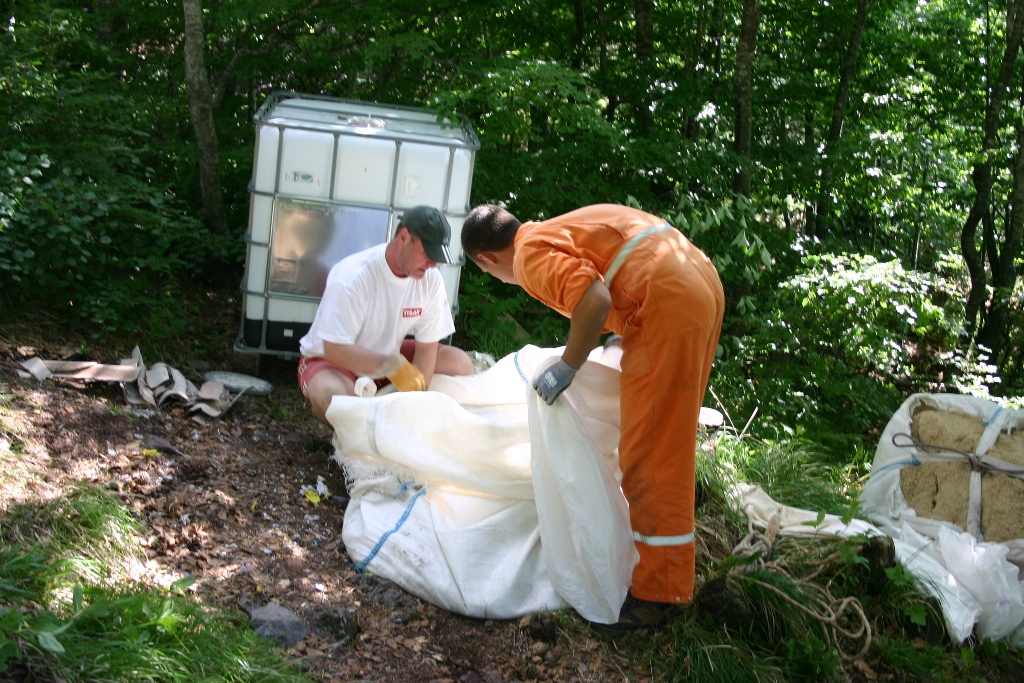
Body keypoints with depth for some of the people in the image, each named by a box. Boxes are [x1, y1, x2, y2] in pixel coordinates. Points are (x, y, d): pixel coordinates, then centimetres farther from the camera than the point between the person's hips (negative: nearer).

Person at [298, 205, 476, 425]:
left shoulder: (430, 279, -13)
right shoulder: (353, 277, -30)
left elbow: (426, 346, -10)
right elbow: (335, 349, -31)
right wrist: (391, 365, -43)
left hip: (386, 355, 6)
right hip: (330, 359, -6)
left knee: (460, 364, -9)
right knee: (333, 395, -39)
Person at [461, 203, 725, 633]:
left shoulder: (532, 255, -4)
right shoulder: (558, 231, 24)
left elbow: (594, 299, -20)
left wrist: (567, 367, -9)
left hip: (669, 305, -10)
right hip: (703, 281, 10)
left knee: (649, 451, -4)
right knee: (668, 430, 25)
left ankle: (659, 594, 3)